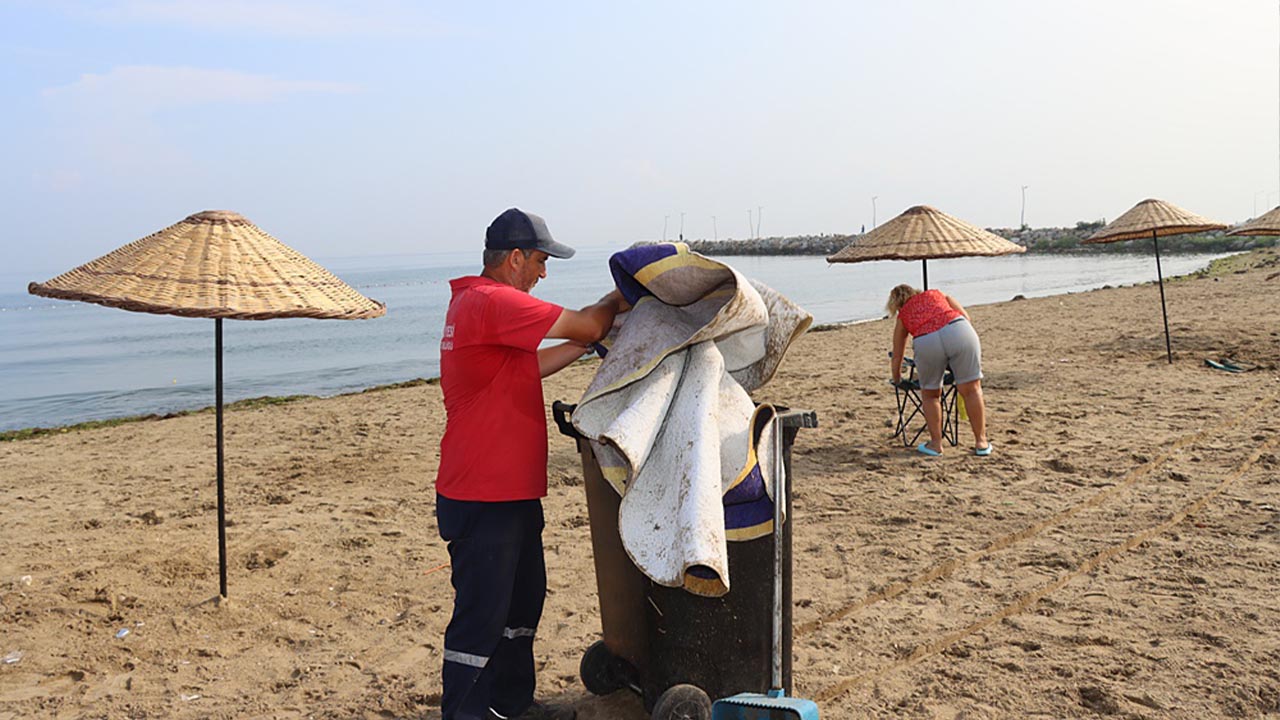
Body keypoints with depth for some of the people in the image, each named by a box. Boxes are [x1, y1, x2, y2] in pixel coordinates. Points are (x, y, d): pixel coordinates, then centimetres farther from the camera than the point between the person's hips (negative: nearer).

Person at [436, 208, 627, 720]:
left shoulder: (474, 302, 15)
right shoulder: (494, 302, -19)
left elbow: (528, 366, 20)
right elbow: (585, 325, -18)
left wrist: (591, 341, 17)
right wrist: (613, 304, 3)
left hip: (512, 491, 11)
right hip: (483, 498, -11)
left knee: (522, 601, 21)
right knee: (480, 615, 0)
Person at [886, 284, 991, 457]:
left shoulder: (902, 315, 31)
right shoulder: (937, 293, 34)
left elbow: (896, 356, 34)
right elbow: (966, 316, 21)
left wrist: (896, 381, 50)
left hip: (926, 343, 0)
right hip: (958, 331, 1)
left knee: (930, 394, 21)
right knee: (971, 390, 12)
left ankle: (936, 444, 22)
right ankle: (981, 442, 17)